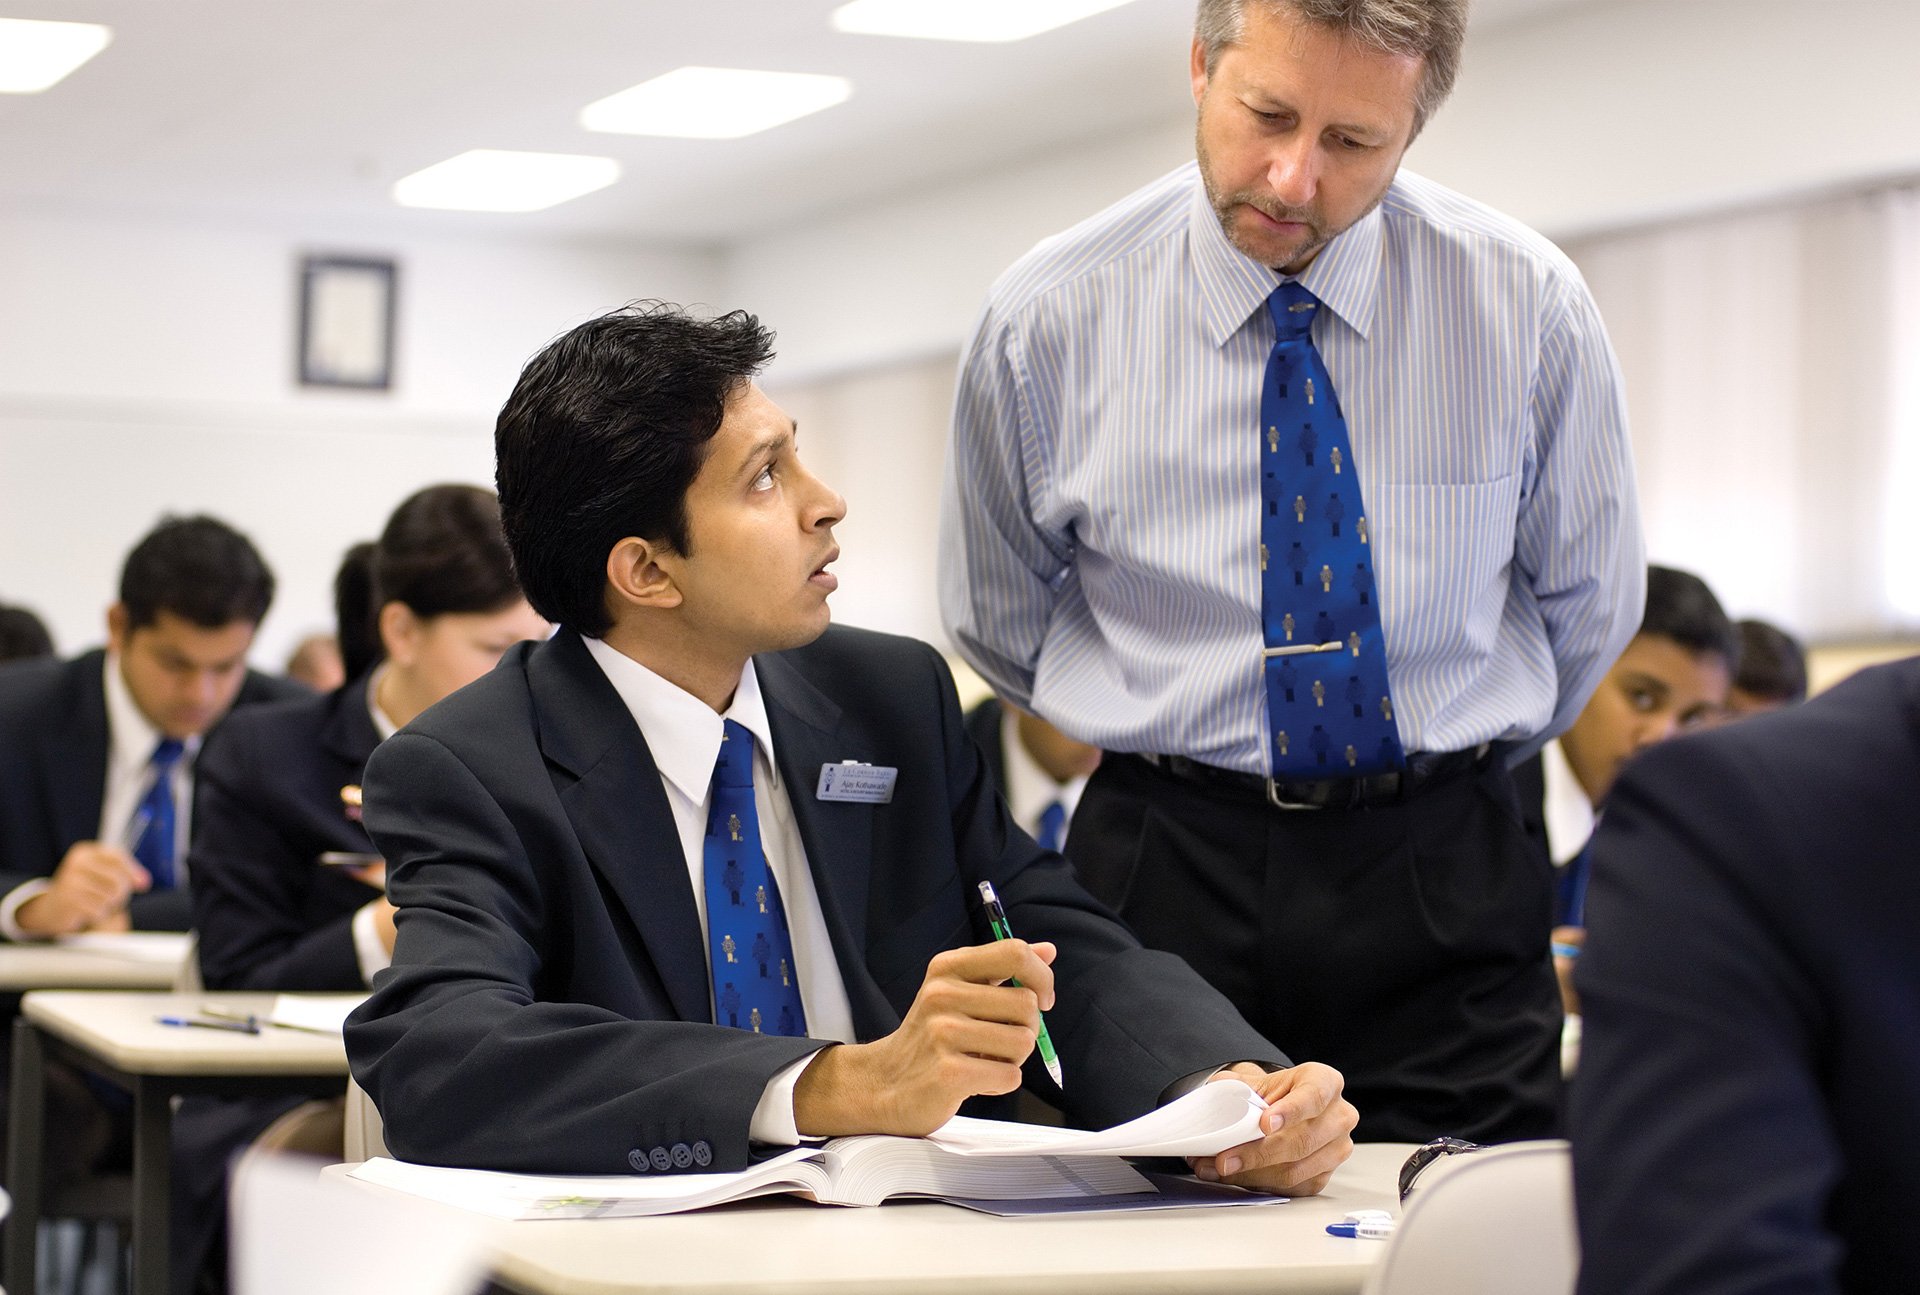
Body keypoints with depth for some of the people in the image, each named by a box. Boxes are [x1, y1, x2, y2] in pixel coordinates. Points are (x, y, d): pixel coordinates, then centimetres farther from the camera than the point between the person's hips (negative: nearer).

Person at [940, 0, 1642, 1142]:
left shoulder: (1529, 306, -5)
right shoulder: (1050, 319, -6)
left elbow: (1587, 602, 11)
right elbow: (997, 620, 11)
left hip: (1447, 888, 1)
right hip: (1166, 881, 0)